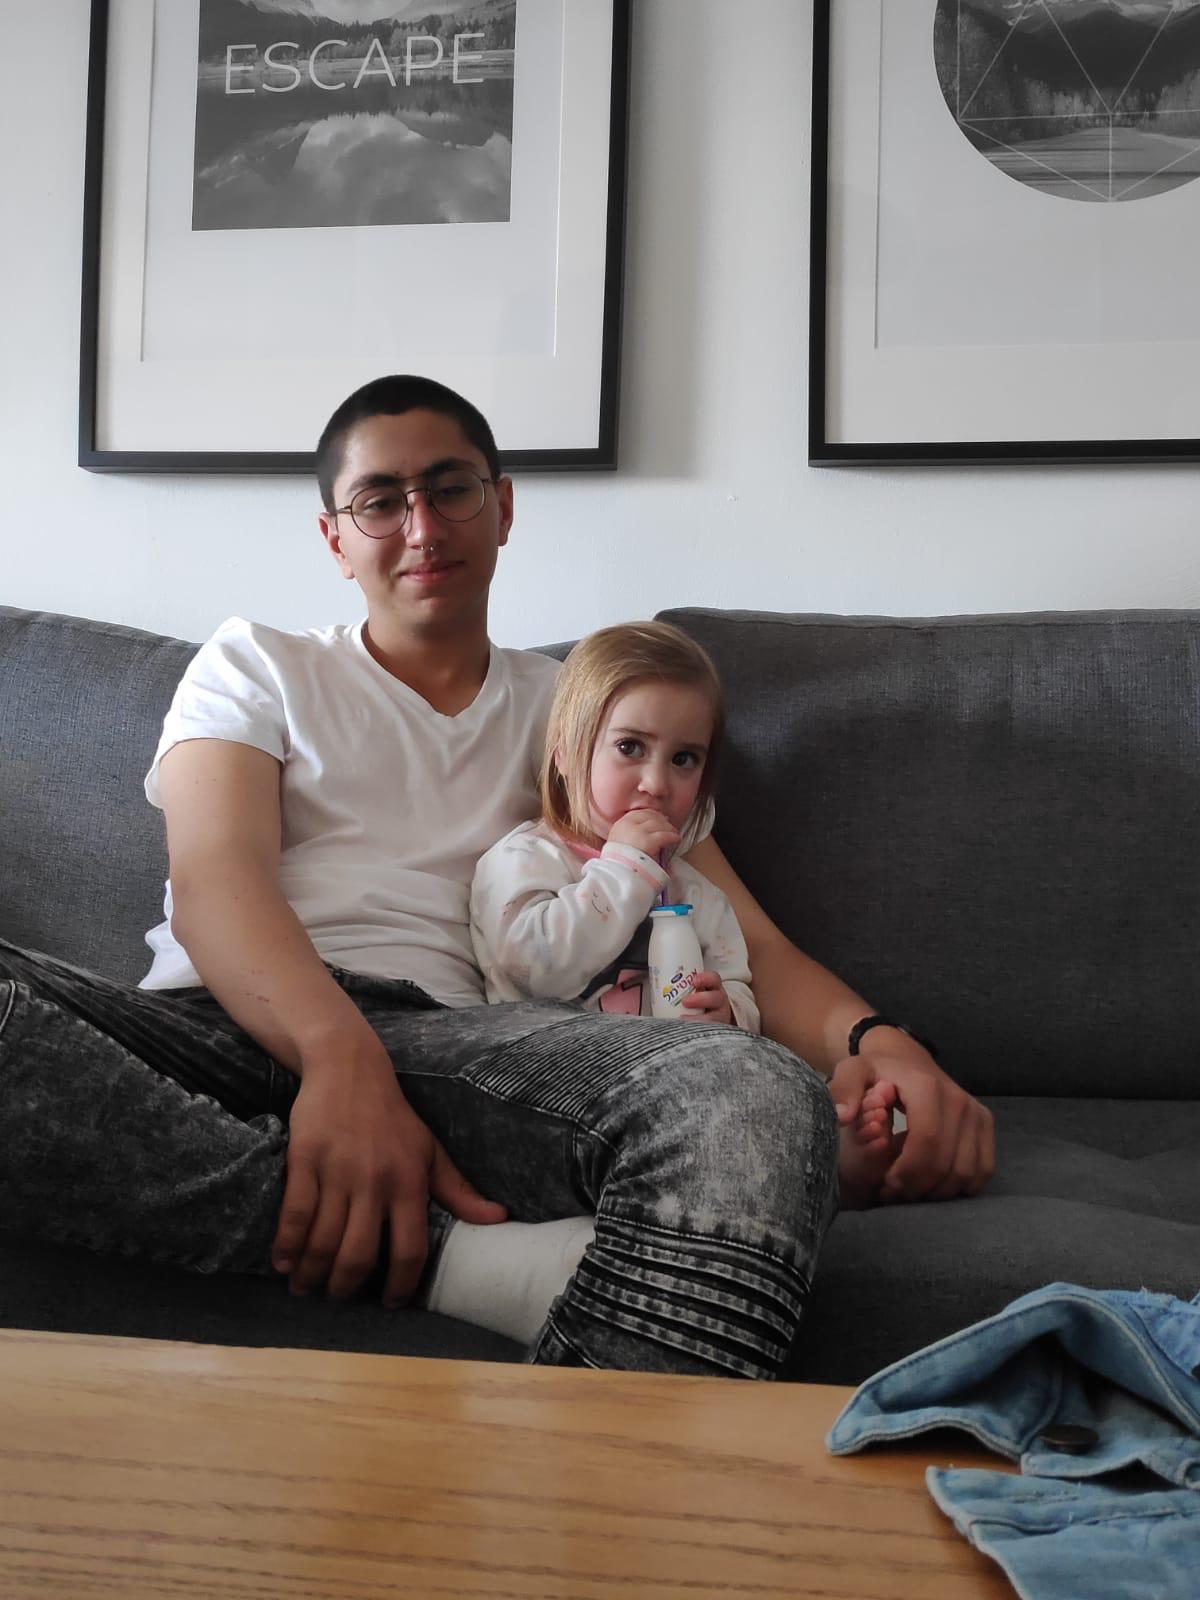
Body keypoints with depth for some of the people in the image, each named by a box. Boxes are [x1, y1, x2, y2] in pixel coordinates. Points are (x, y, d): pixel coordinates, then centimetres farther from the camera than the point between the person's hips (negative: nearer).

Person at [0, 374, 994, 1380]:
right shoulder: (256, 668, 21)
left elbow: (748, 943, 14)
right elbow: (216, 884, 0)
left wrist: (872, 1036, -12)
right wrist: (340, 1056, -23)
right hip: (219, 1023, 0)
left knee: (759, 1094, -30)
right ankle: (444, 1241, -31)